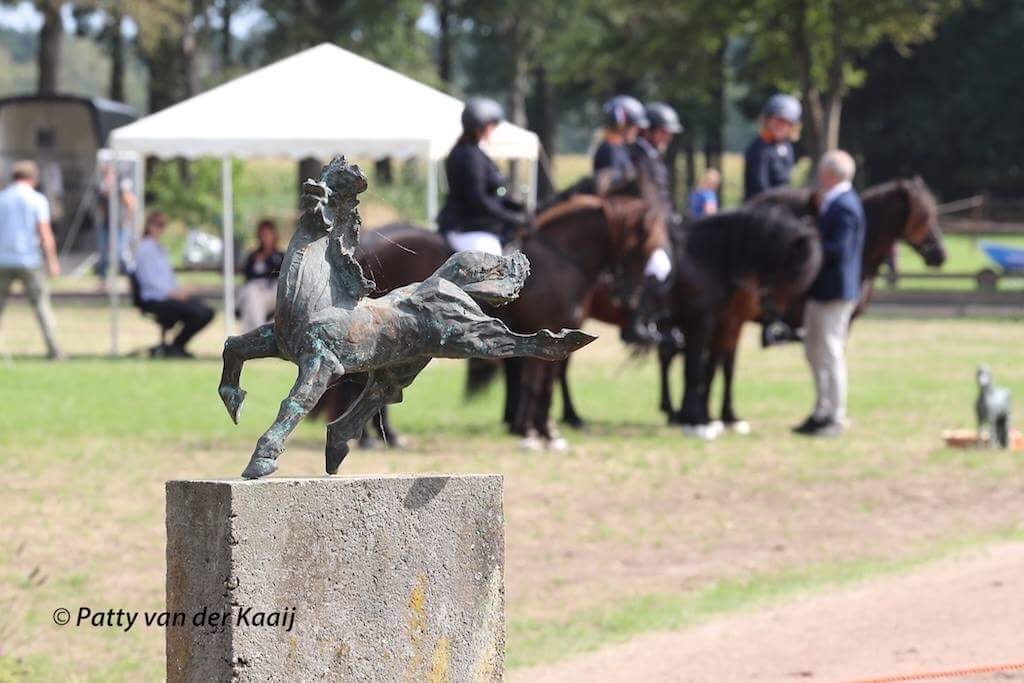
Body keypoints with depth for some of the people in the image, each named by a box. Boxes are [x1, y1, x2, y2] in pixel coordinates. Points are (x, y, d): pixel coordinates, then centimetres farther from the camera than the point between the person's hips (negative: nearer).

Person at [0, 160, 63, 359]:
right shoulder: (37, 200, -3)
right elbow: (44, 233, -9)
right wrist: (52, 262, -5)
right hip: (29, 260, -2)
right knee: (41, 304, 3)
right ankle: (53, 349, -2)